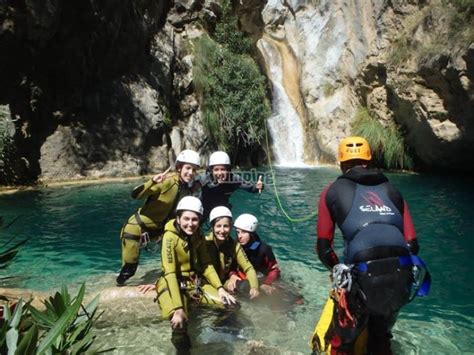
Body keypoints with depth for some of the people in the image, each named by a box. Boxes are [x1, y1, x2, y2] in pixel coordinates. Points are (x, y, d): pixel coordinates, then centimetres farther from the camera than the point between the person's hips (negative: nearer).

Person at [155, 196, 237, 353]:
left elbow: (206, 265, 3)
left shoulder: (198, 235, -3)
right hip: (172, 284, -5)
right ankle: (183, 349, 2)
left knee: (232, 306, -8)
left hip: (195, 282, 6)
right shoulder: (170, 237, -22)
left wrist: (220, 288, -10)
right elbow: (170, 273, -27)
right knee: (179, 324, -33)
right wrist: (178, 308, -33)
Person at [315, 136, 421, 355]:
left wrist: (339, 270, 26)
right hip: (401, 277, 4)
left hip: (362, 278, -4)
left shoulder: (332, 191, 9)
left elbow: (324, 248, 8)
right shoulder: (391, 190, 19)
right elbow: (412, 244, 14)